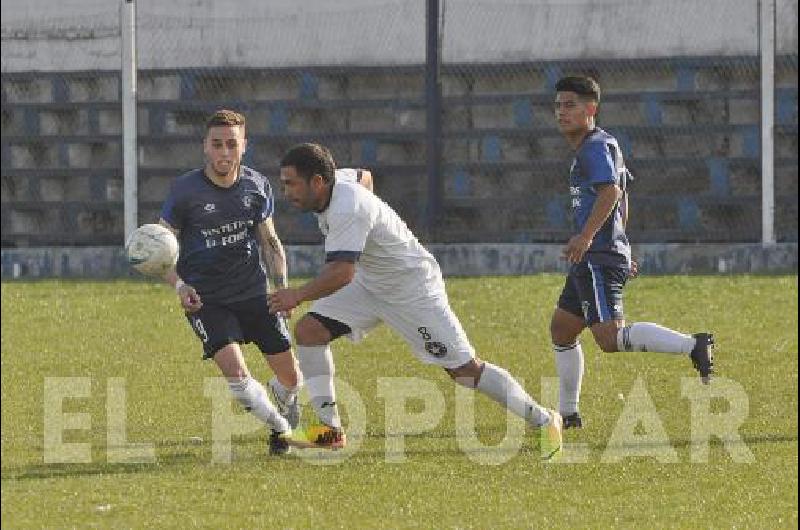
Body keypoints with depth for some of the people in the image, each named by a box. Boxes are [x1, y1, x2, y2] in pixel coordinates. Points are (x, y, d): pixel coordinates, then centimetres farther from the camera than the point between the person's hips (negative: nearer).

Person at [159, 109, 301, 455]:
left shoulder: (257, 186, 0)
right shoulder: (185, 190, -11)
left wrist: (282, 287, 2)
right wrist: (179, 286, -22)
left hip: (254, 294, 3)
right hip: (205, 299, -3)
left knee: (289, 376, 3)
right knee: (234, 370, -23)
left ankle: (285, 399, 42)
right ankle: (280, 427, 2)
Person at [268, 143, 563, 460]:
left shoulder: (348, 210, -33)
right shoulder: (336, 181, -4)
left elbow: (341, 273, -42)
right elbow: (363, 175, 20)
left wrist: (298, 296, -37)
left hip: (413, 287, -9)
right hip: (369, 283, 9)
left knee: (465, 369, -7)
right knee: (308, 331, -7)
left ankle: (544, 420, 7)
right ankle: (331, 430, -3)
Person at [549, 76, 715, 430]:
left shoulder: (595, 146, -10)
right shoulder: (599, 145, 21)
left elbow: (611, 191, -26)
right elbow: (622, 200, 30)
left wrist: (586, 236, -34)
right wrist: (621, 250, 34)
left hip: (598, 257, -11)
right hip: (591, 260, 11)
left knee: (610, 337, -21)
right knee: (561, 329, 16)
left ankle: (692, 346, -25)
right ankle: (567, 413, 22)